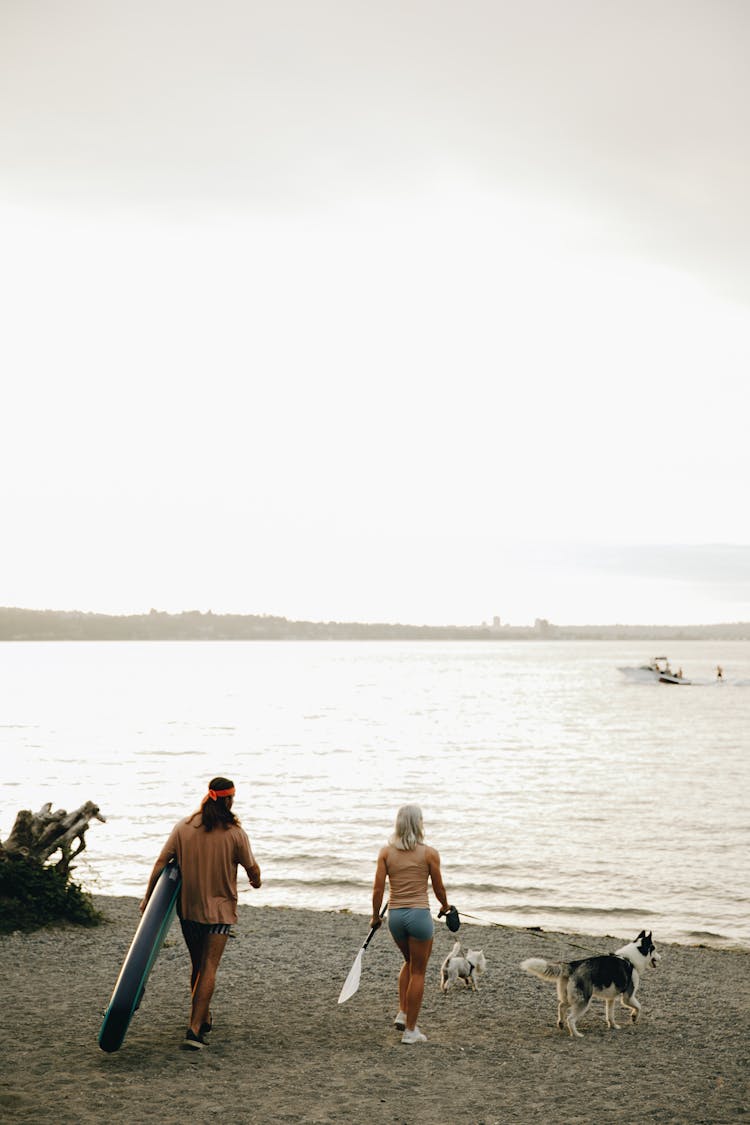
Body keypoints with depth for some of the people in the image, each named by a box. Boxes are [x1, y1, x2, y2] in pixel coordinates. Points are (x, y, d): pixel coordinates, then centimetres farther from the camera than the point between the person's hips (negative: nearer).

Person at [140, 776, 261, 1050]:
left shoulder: (183, 827, -4)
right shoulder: (235, 833, -11)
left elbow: (161, 863, -4)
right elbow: (252, 868, 0)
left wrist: (148, 896, 4)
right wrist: (256, 881, 23)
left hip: (188, 907, 4)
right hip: (220, 909, -4)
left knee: (197, 965, 19)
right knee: (209, 968, -5)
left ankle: (203, 1019, 32)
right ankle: (195, 1029, -14)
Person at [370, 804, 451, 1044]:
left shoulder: (386, 851, 0)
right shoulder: (429, 853, -7)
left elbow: (378, 889, -2)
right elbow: (438, 888, 1)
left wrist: (375, 916, 12)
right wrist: (445, 906, 22)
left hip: (395, 914, 4)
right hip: (419, 914, -4)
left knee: (410, 962, 28)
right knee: (418, 972, 8)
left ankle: (402, 1014, 21)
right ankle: (410, 1030, 12)